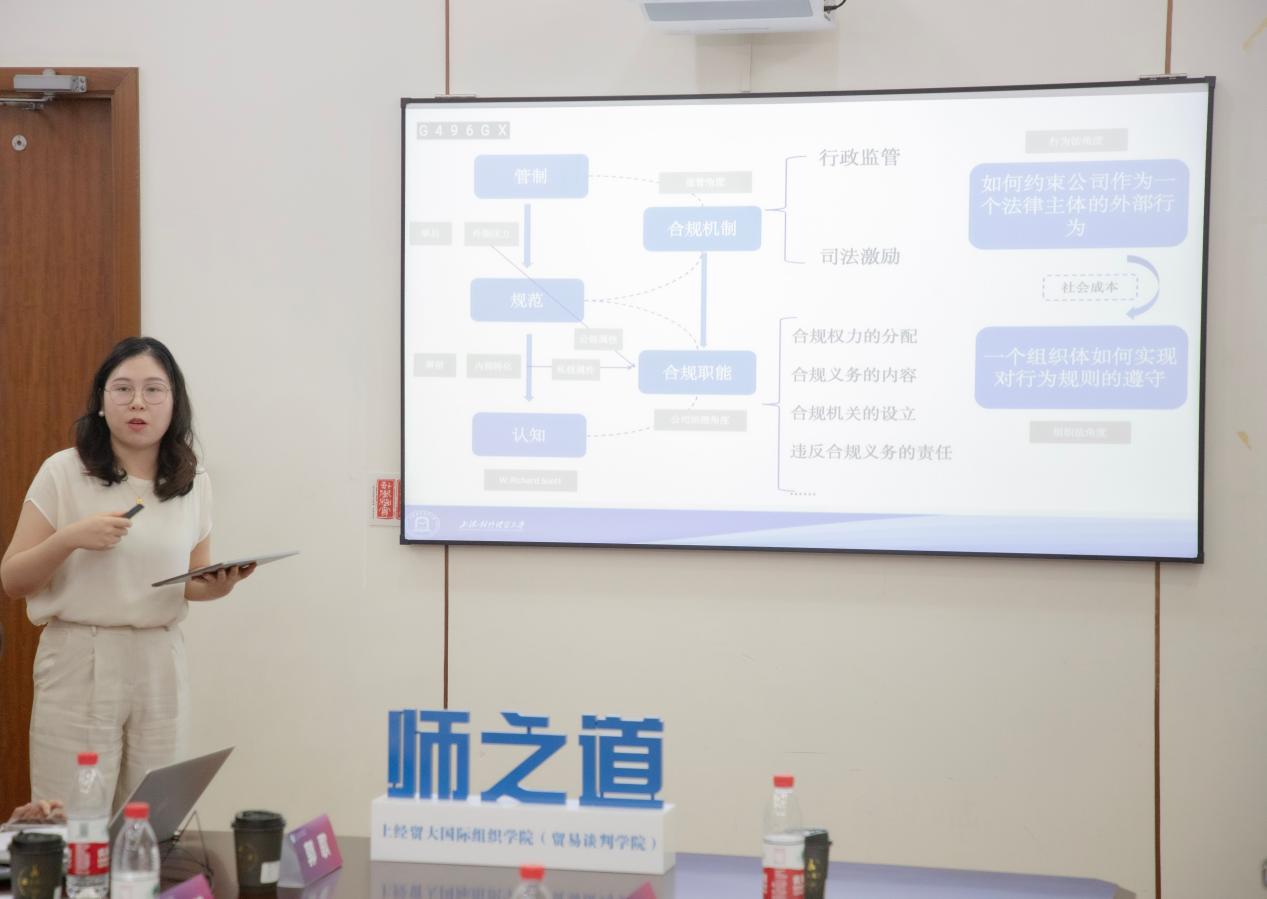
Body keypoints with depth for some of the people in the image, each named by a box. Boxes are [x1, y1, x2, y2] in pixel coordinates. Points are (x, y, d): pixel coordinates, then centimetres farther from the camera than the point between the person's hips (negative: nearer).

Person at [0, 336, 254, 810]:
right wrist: (70, 538, -18)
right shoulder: (63, 473, -4)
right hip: (80, 663, -3)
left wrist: (218, 585, -6)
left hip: (161, 665, 3)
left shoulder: (194, 484, 6)